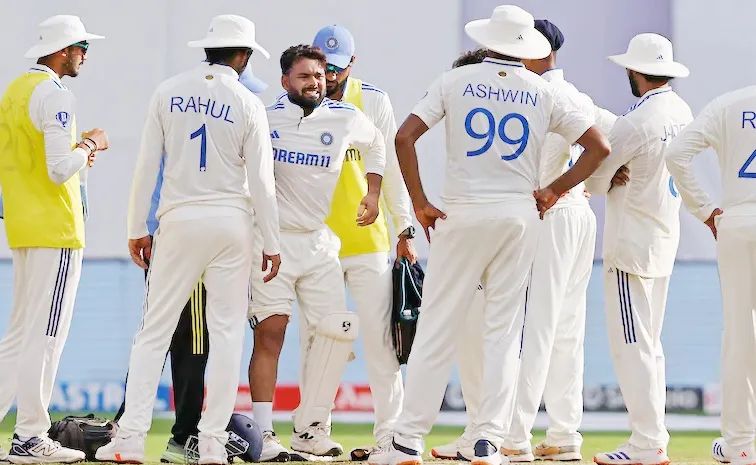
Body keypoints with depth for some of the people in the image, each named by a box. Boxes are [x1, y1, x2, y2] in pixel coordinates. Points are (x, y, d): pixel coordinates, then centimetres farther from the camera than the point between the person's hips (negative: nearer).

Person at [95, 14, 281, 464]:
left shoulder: (169, 91, 2)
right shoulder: (248, 103, -3)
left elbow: (147, 165, 2)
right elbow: (261, 181, -4)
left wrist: (138, 229, 8)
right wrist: (271, 244, 3)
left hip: (179, 223, 1)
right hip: (232, 224, -1)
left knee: (154, 330, 3)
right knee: (227, 332, 3)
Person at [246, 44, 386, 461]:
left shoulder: (345, 119, 3)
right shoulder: (263, 120, -5)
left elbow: (375, 144, 25)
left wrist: (373, 192, 16)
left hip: (319, 240, 4)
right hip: (271, 238, -4)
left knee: (337, 331, 0)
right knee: (270, 334, -10)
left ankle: (310, 429, 11)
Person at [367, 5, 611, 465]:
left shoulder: (455, 81, 1)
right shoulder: (545, 93, 4)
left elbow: (404, 137, -7)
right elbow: (599, 147, 3)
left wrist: (420, 203, -1)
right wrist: (553, 191, 7)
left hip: (461, 216, -1)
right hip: (519, 216, 1)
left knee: (436, 328, 2)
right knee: (504, 332, 5)